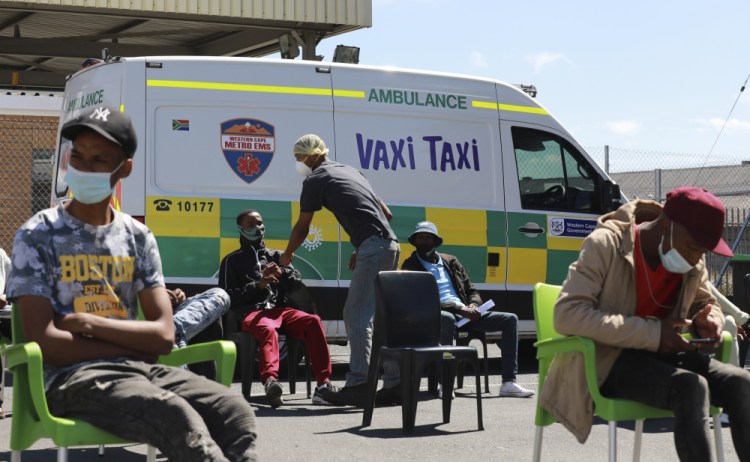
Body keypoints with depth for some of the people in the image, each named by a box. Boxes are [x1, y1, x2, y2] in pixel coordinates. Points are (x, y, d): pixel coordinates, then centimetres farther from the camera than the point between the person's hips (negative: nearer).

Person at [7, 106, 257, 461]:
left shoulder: (138, 238, 13)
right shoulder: (37, 236, 1)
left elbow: (163, 335, 4)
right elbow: (43, 342, -9)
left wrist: (88, 324, -8)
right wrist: (133, 344, -4)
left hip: (139, 368, 5)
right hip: (72, 378, -5)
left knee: (234, 411, -24)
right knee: (179, 419, -34)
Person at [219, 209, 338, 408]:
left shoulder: (276, 255, 30)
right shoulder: (232, 260, 18)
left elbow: (297, 282, 20)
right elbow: (229, 297, 7)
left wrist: (282, 273, -2)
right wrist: (258, 285, -6)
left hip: (281, 308, 4)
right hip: (252, 311, -3)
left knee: (313, 321, -29)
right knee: (267, 329, -41)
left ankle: (323, 384, -38)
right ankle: (270, 381, -67)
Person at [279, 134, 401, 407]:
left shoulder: (315, 180, 2)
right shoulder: (350, 171, 26)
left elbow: (302, 228, 9)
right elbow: (386, 213, 24)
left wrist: (287, 256, 26)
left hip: (373, 248, -8)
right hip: (390, 244, 9)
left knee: (357, 316, -8)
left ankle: (358, 384, -15)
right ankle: (394, 385, 12)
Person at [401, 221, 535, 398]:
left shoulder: (451, 262, 23)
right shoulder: (411, 266, 5)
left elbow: (472, 291, 25)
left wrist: (473, 306, -1)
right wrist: (459, 309, -19)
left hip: (465, 313, 6)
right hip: (436, 315, -6)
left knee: (510, 319, -8)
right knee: (447, 318, -43)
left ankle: (509, 383, -18)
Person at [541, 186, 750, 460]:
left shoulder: (693, 262, 4)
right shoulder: (607, 244, -15)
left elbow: (706, 302, 23)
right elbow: (567, 314, -25)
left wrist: (710, 320, -6)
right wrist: (652, 333, -28)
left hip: (661, 354, 6)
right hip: (608, 362, -6)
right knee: (691, 387, -34)